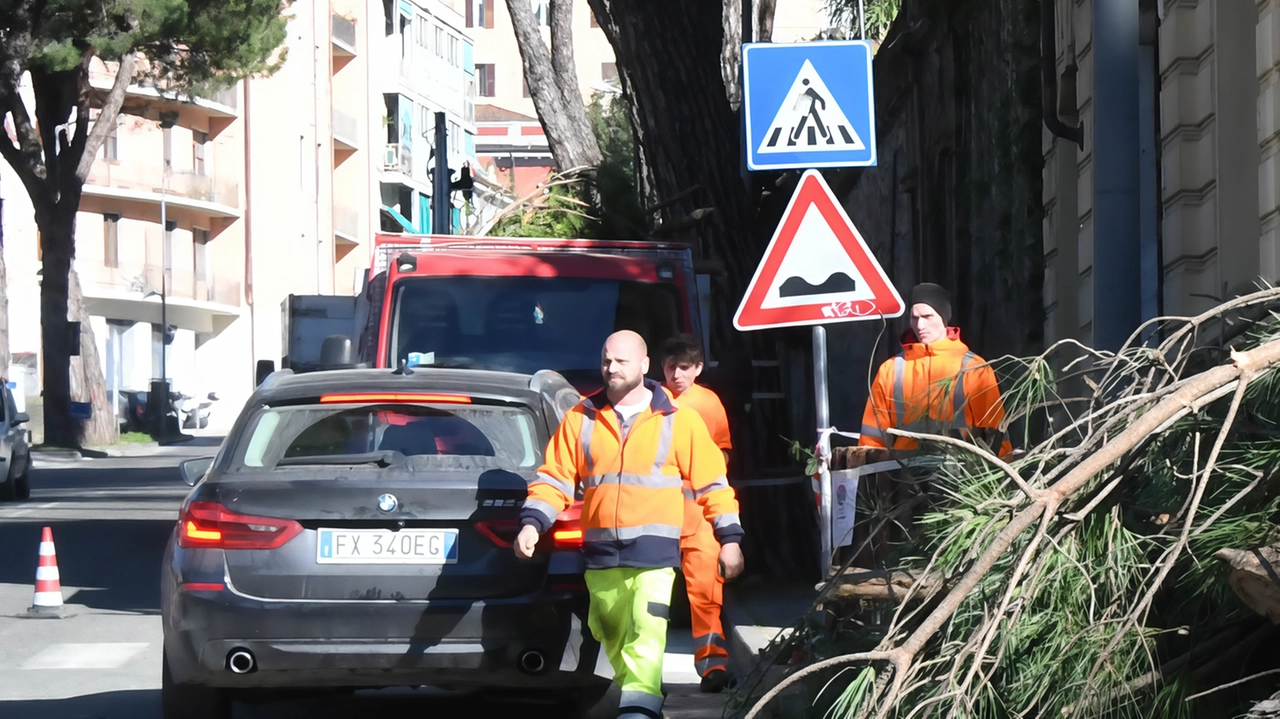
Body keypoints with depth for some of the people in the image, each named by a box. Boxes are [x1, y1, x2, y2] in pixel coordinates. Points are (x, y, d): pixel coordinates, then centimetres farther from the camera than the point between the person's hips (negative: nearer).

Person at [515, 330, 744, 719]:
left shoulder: (678, 420, 3)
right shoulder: (581, 419, 9)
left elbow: (712, 481, 6)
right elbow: (555, 478, 9)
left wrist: (730, 539, 4)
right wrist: (533, 523, -6)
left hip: (654, 551, -4)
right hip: (601, 553, 4)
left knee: (646, 633, -19)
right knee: (613, 635, 12)